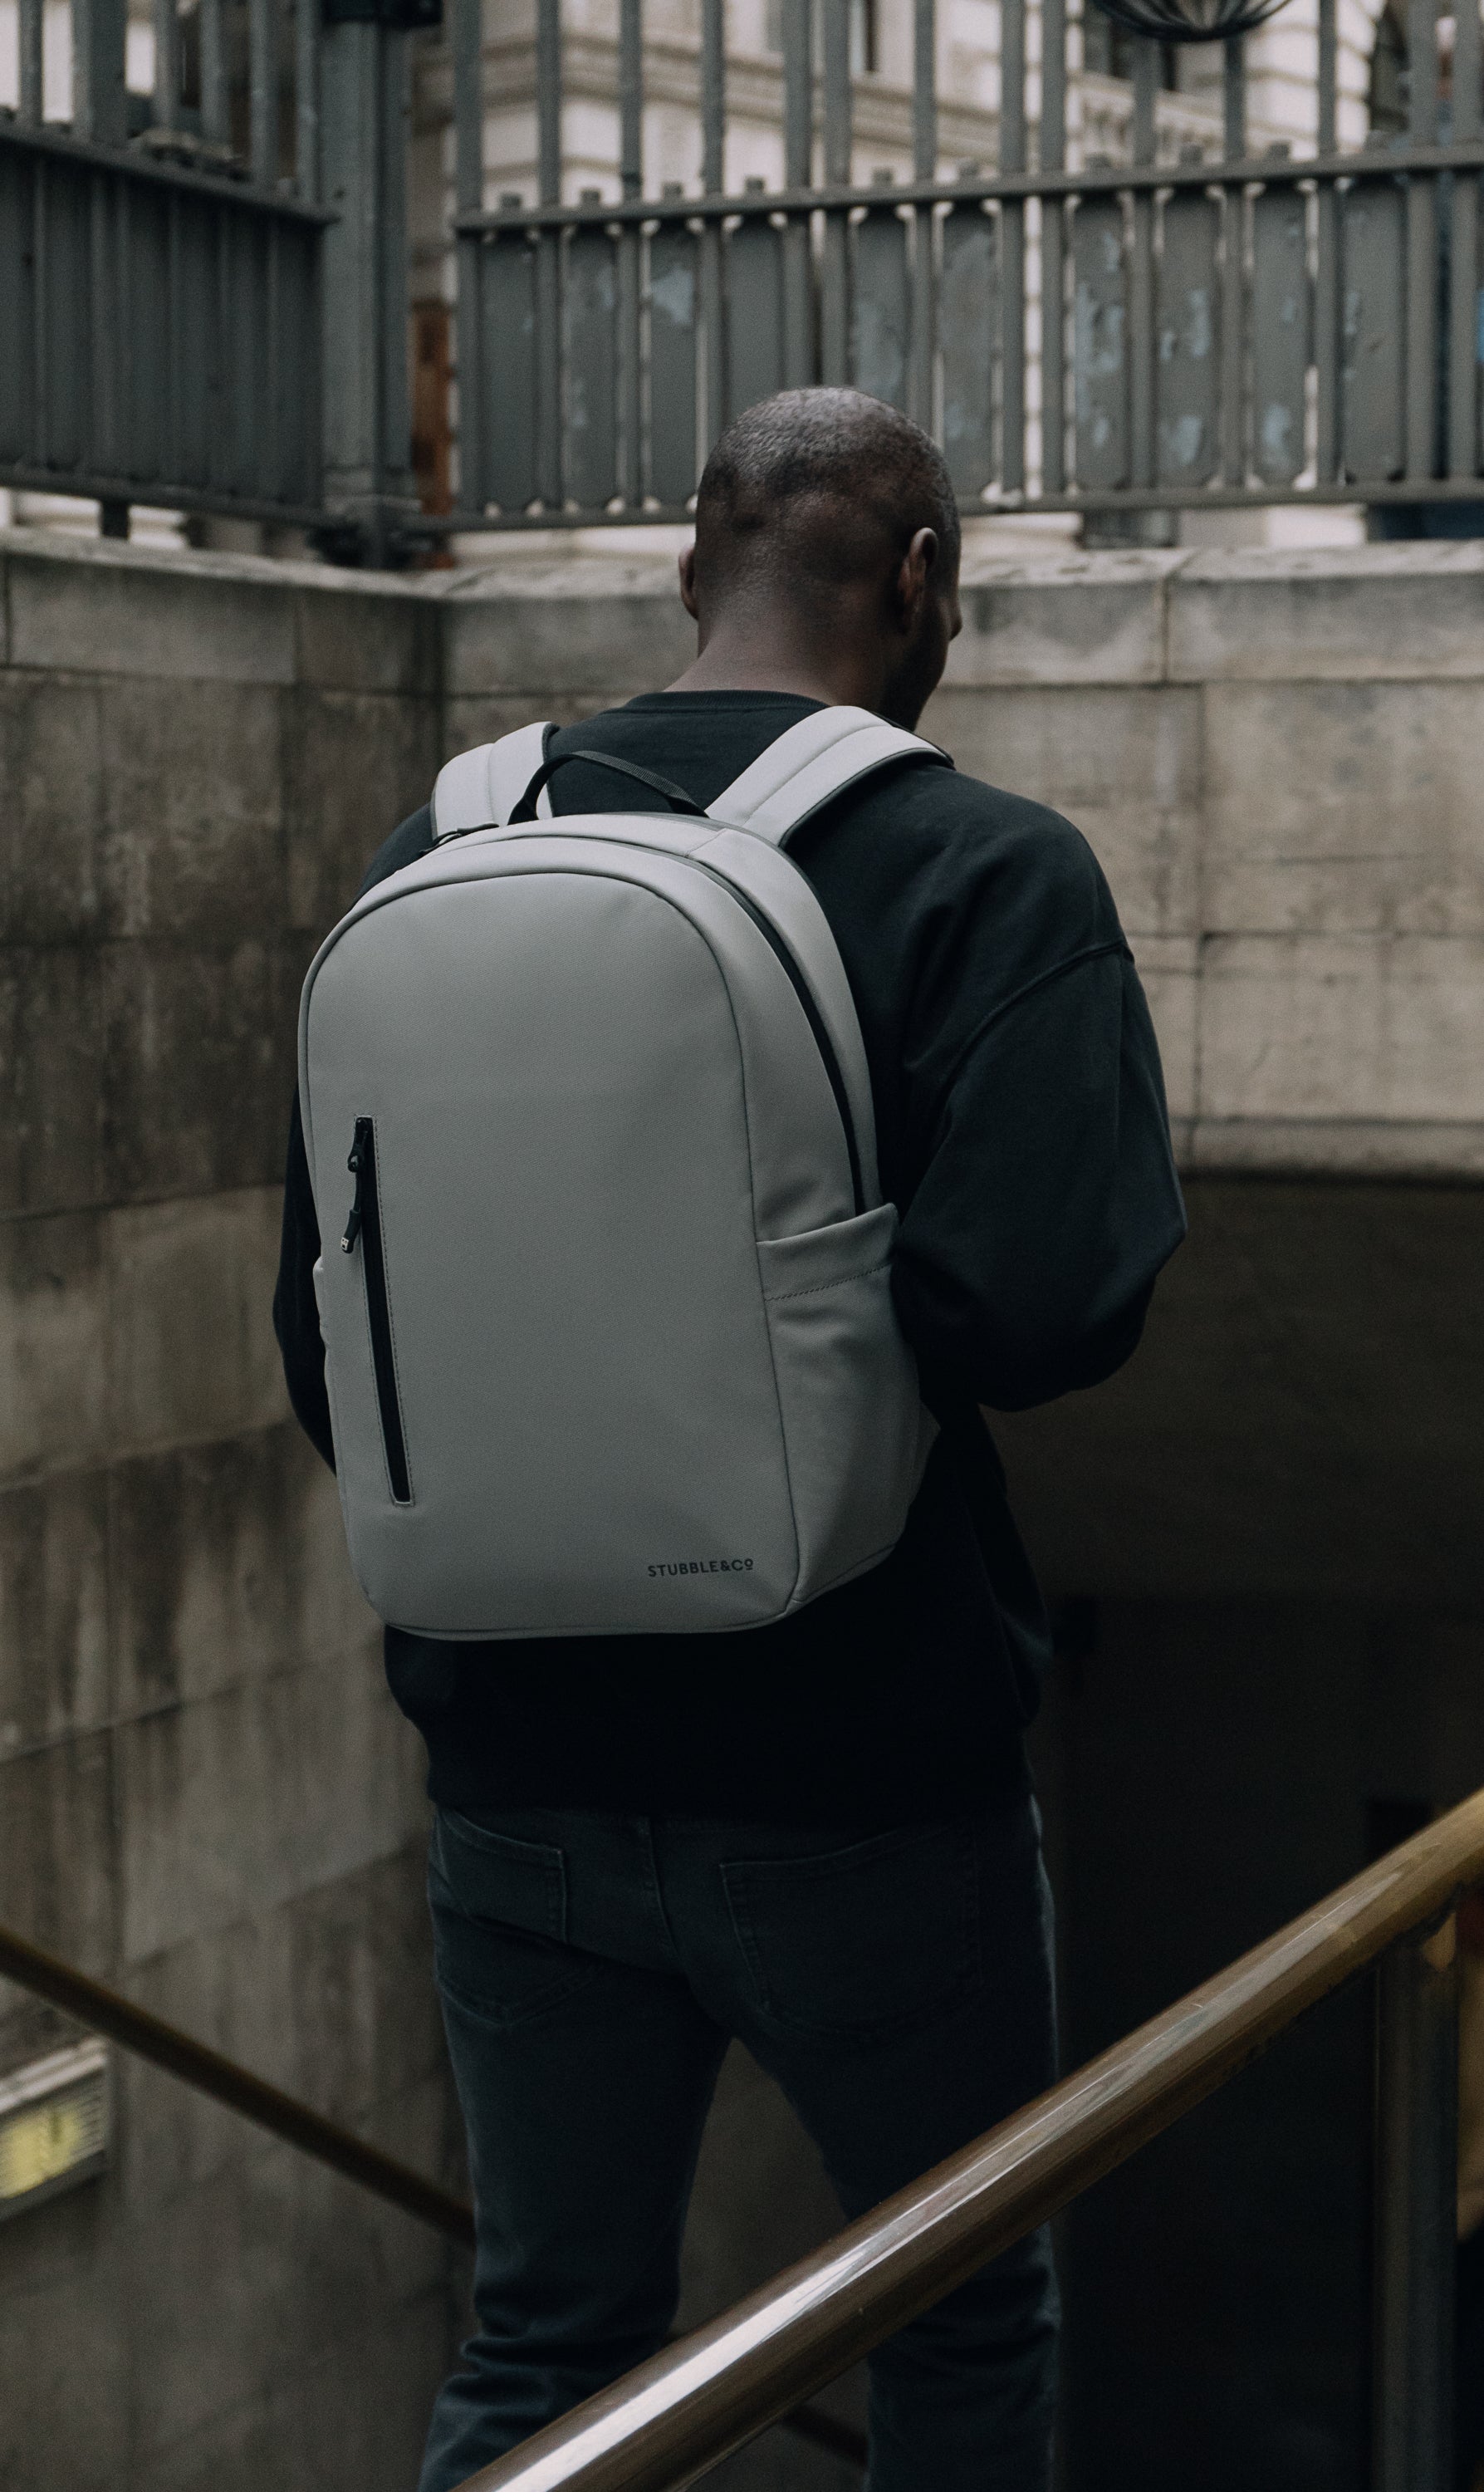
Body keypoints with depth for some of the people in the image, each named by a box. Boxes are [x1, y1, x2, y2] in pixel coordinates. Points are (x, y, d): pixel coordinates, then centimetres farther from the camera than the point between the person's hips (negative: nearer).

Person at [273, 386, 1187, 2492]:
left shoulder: (434, 860, 1)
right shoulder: (987, 874, -12)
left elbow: (320, 1346, 5)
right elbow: (1052, 1301, -26)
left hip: (521, 1775, 4)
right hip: (863, 1781, -4)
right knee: (967, 2321, 18)